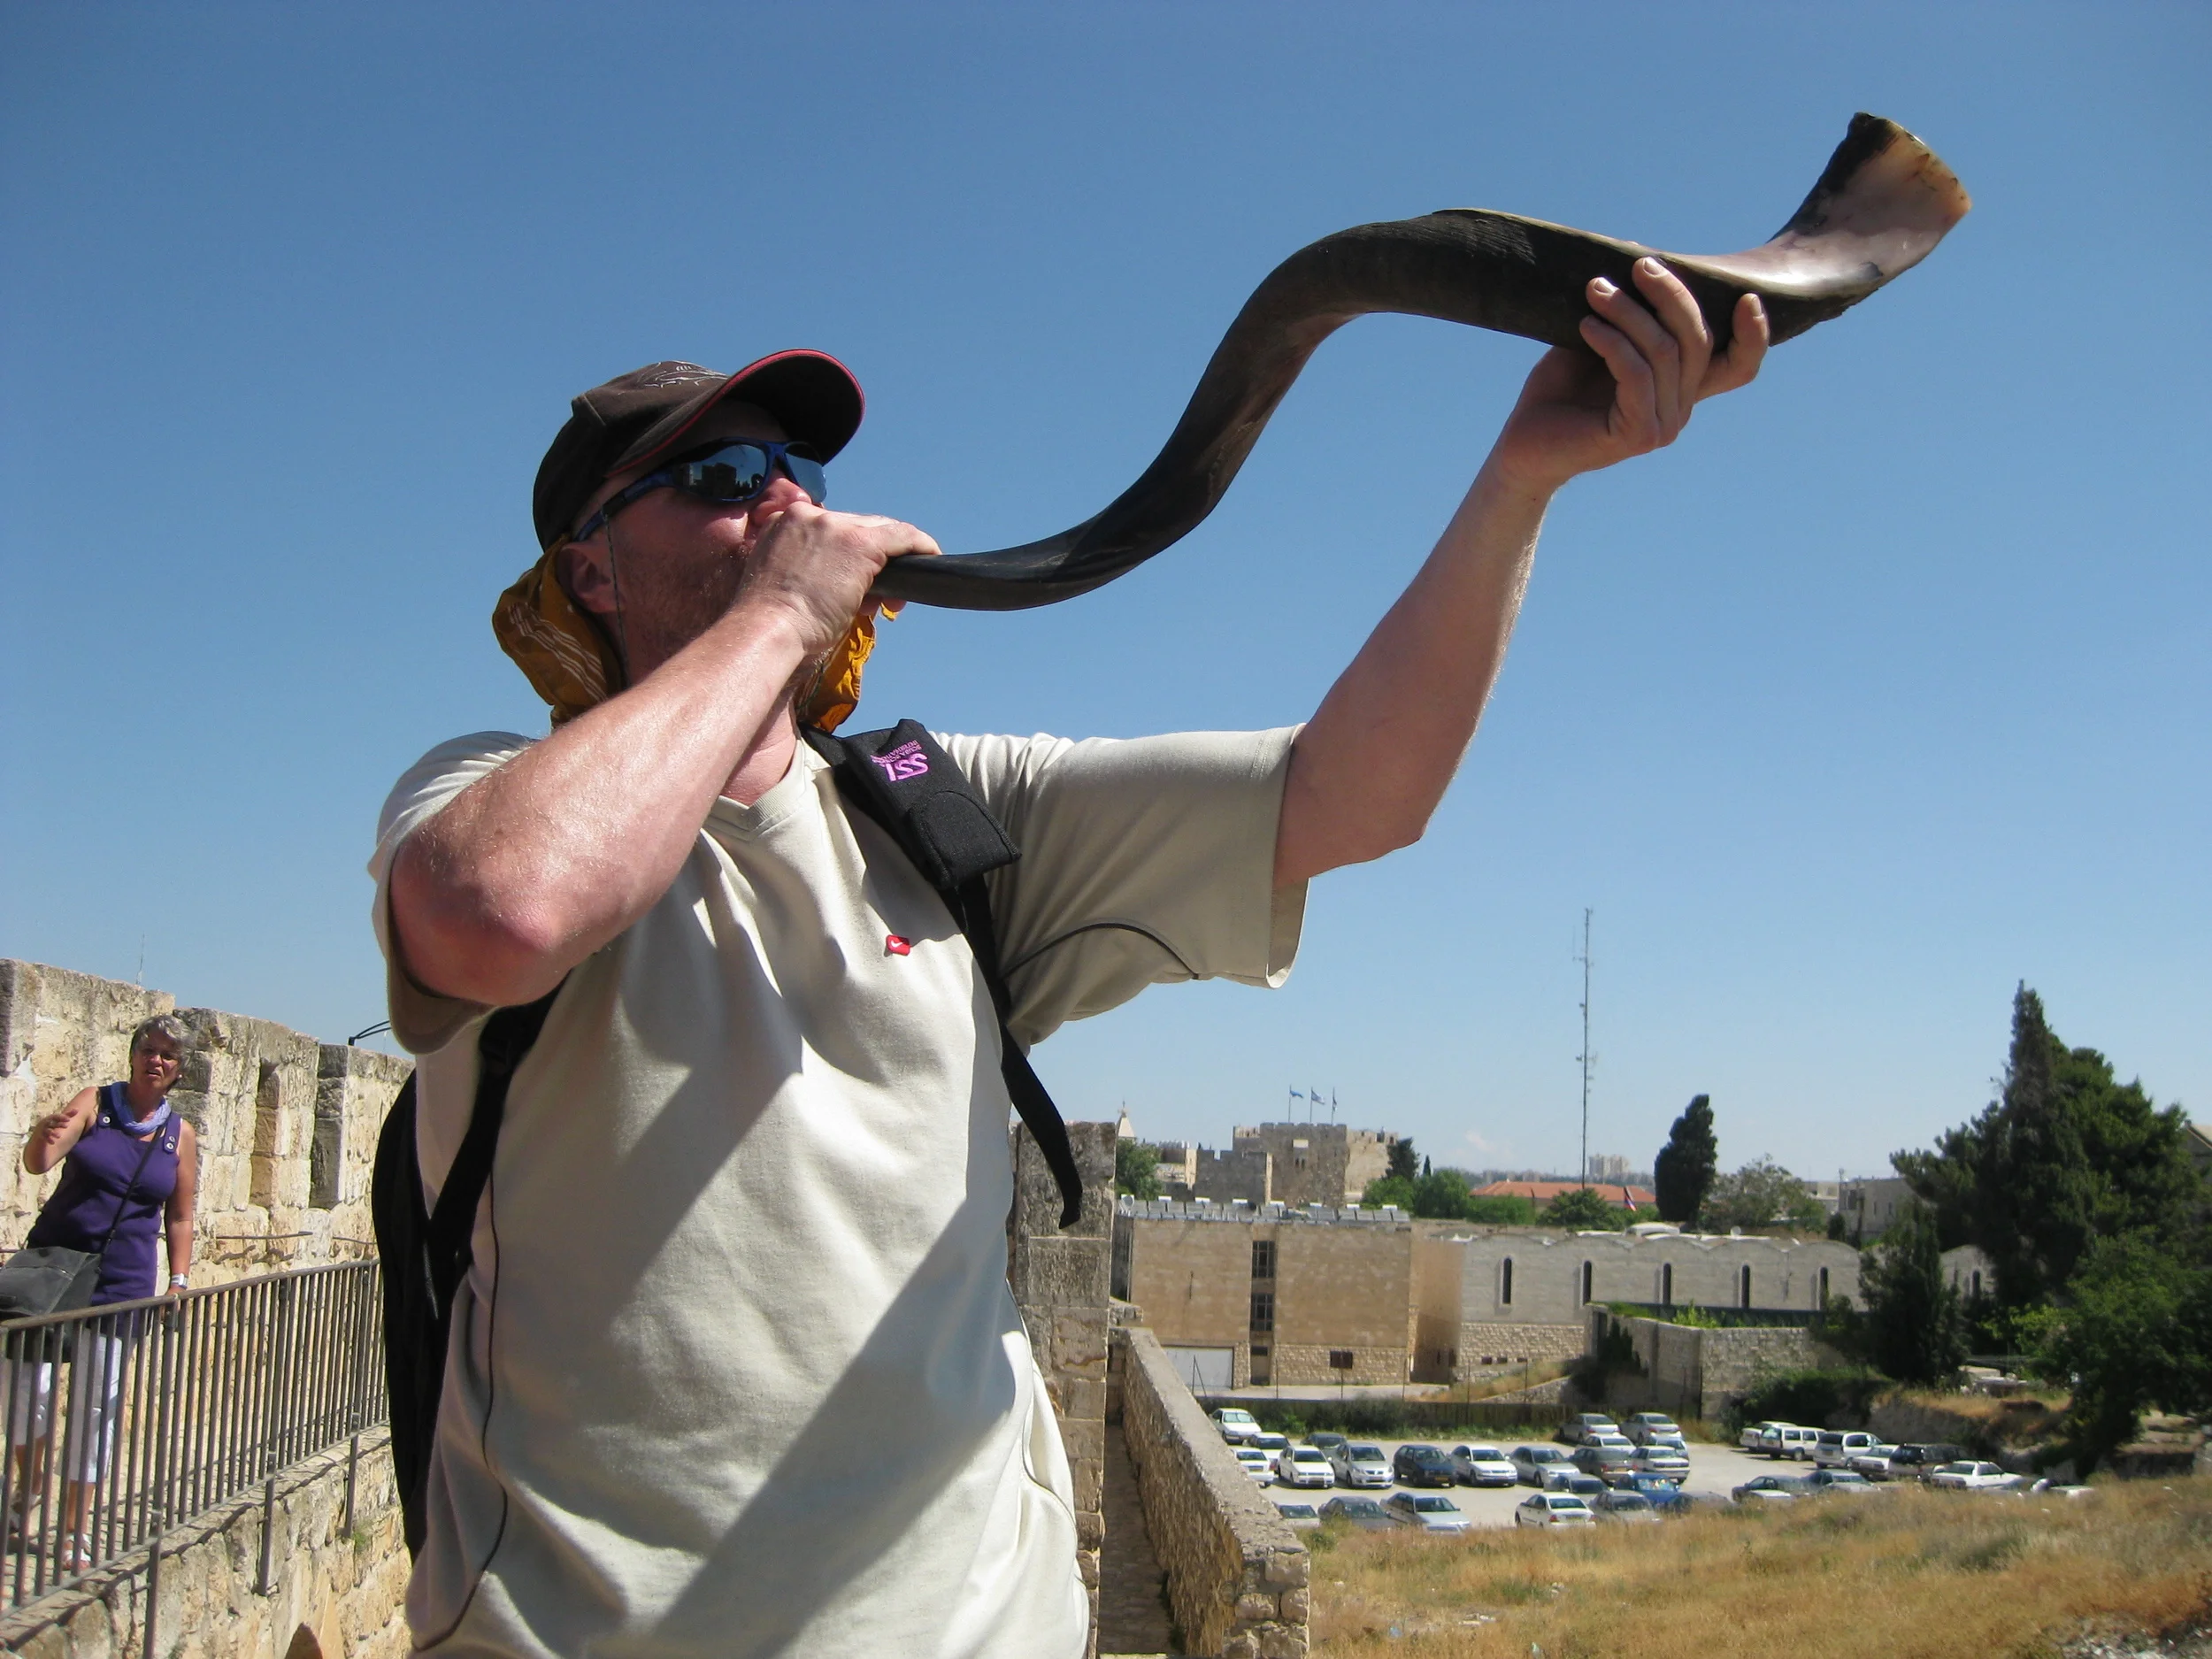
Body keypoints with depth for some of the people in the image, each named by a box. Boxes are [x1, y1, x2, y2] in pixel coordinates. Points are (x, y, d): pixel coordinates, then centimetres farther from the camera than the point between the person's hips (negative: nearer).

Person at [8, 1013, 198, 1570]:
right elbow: (37, 1163, -14)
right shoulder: (94, 1103, -2)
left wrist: (179, 1283, 1)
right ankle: (29, 1488, 26)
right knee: (28, 1383, -4)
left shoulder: (181, 1136, 3)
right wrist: (44, 1135, -36)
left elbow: (179, 1217, 9)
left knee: (96, 1403, 1)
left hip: (121, 1281, 1)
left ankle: (73, 1528, 12)